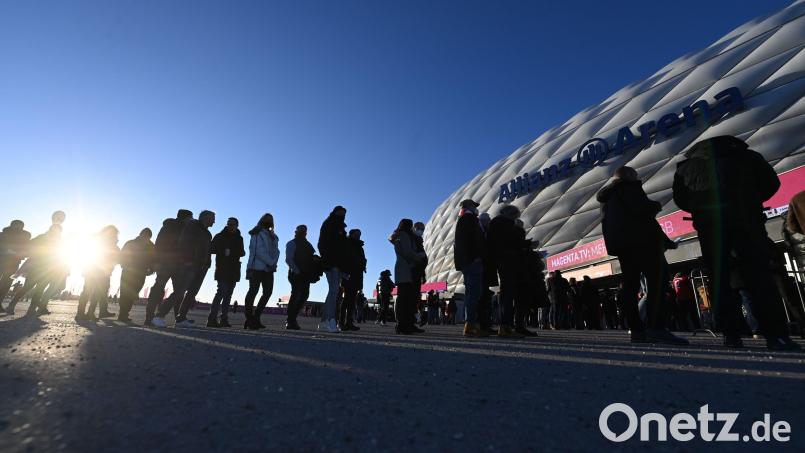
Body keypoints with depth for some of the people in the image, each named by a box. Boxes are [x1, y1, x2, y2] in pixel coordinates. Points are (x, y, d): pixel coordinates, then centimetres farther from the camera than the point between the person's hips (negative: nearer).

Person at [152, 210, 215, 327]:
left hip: (201, 267, 7)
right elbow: (184, 243, -10)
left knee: (192, 293, 4)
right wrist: (186, 260, -19)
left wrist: (207, 263, 5)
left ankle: (181, 319, 7)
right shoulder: (192, 225, 1)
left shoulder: (207, 233, 22)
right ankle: (159, 316, -9)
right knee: (179, 291, -14)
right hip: (189, 264, -7)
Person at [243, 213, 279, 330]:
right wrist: (270, 262, -15)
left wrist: (273, 262, -7)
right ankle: (249, 319, -5)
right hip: (257, 267, -7)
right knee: (253, 291, -7)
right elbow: (259, 250, -12)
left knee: (268, 292, 2)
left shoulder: (273, 237, 21)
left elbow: (276, 251, 11)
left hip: (268, 268, 7)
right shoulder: (257, 234, 0)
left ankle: (255, 318, 10)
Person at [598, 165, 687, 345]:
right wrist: (656, 205, 6)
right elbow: (640, 208, -14)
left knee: (630, 285, 2)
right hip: (640, 239, -8)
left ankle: (637, 330, -2)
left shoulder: (607, 196, 26)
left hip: (620, 242, 8)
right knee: (656, 282, -13)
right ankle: (656, 329, -23)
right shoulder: (629, 186, 2)